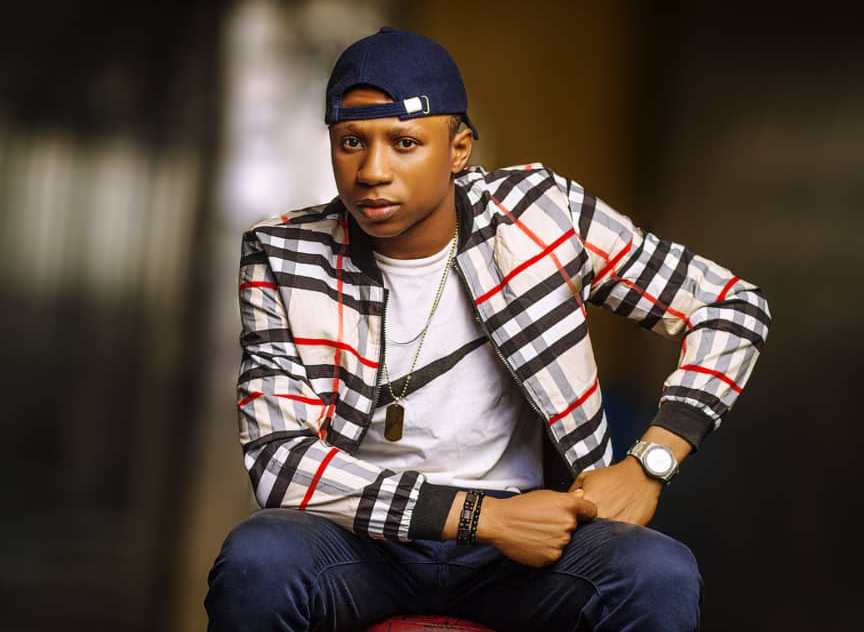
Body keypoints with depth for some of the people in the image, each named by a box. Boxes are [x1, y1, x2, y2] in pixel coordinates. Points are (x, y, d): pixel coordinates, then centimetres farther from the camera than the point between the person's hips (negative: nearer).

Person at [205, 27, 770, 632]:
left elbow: (736, 308, 1)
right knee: (256, 562, -34)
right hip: (360, 533, 0)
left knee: (662, 576, -30)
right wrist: (482, 514, -20)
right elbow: (279, 460, -15)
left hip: (512, 536, 0)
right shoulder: (285, 258, -8)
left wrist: (648, 464, -12)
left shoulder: (538, 213, -6)